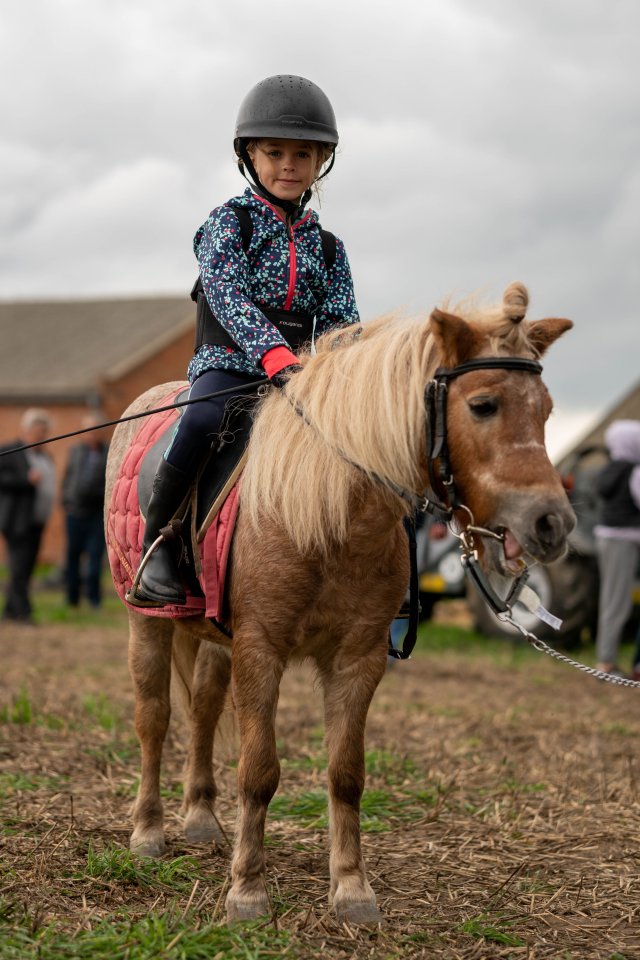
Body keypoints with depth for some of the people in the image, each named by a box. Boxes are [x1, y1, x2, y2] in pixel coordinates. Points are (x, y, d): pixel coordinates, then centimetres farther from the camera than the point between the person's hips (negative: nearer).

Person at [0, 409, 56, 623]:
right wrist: (26, 480, -22)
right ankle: (23, 611, -14)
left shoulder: (44, 456, 18)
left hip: (36, 522, 8)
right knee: (19, 567, -12)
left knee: (26, 567, 7)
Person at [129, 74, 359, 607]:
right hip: (230, 360, -4)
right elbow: (228, 295, -14)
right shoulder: (230, 221, 3)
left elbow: (341, 319, 9)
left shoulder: (327, 245, 16)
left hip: (300, 368, 4)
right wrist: (274, 354, -30)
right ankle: (157, 544, -19)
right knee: (203, 420, -34)